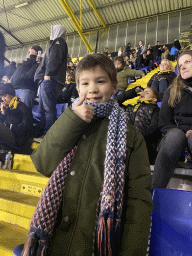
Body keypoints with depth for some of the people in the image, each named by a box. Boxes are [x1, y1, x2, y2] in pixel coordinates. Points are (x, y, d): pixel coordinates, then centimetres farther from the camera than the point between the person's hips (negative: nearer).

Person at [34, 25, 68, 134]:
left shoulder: (58, 41, 4)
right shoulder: (57, 43, 32)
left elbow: (54, 58, -13)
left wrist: (48, 73, -21)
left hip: (50, 79, -10)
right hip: (46, 80, 10)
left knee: (48, 108, -15)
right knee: (43, 108, 9)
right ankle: (45, 132, 12)